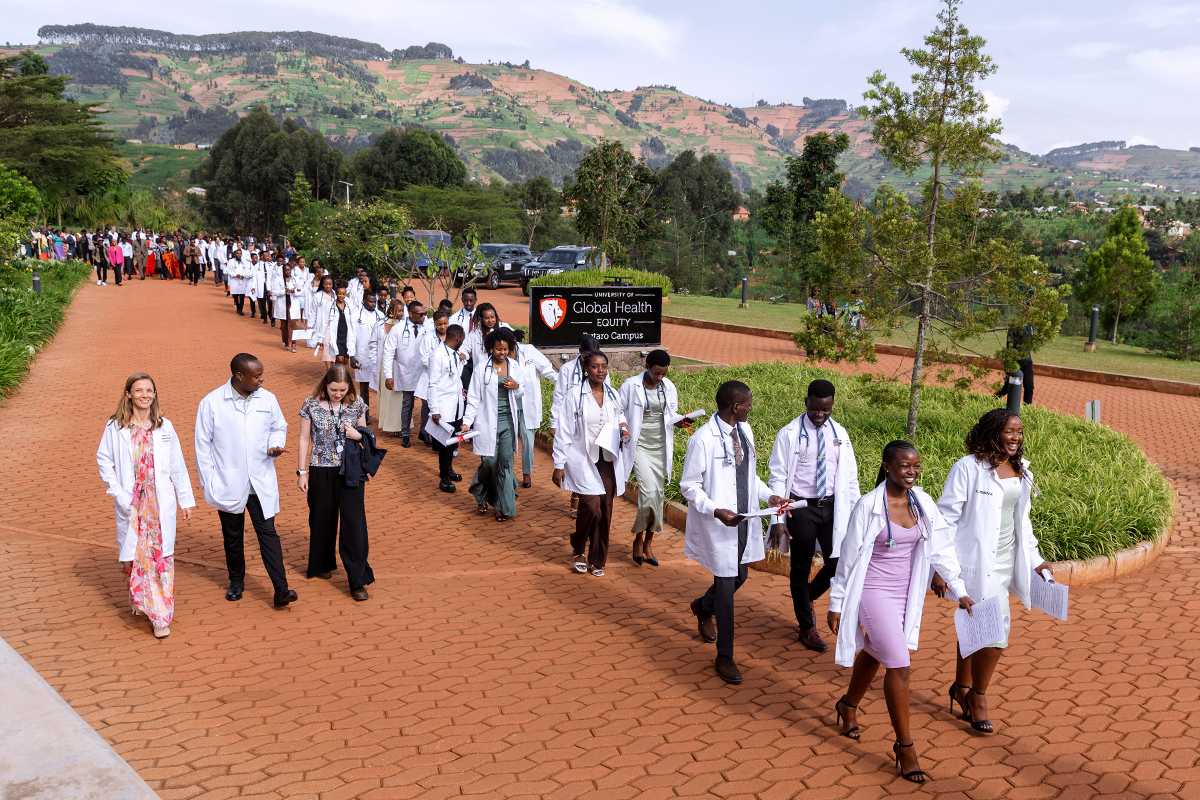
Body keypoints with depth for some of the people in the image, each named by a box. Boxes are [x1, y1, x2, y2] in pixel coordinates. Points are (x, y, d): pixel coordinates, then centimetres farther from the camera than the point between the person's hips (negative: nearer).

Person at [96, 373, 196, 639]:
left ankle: (161, 616, 3)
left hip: (160, 504, 0)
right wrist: (117, 492, -8)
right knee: (134, 555, 5)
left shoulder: (164, 427, 3)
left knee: (161, 555, -2)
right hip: (131, 505, 0)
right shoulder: (115, 427, -1)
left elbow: (178, 466, 7)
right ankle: (140, 601, 27)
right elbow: (104, 460, 3)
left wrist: (186, 500, 8)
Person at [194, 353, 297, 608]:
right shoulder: (211, 403, -7)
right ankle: (236, 580, 35)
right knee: (232, 536, 15)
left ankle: (281, 589, -5)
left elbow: (279, 427, 15)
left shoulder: (267, 399, 0)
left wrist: (275, 445, -8)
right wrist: (209, 483, -6)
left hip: (261, 483, 1)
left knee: (268, 532, -4)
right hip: (228, 484, -1)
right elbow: (203, 445, -3)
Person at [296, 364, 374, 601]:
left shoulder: (357, 404, -2)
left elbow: (364, 434, 10)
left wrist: (357, 435, -13)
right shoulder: (311, 405, -6)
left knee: (354, 522, -4)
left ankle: (358, 581, 2)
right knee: (322, 519, 15)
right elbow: (304, 439, 1)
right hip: (321, 470, 0)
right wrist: (302, 472, 0)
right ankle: (323, 564, 40)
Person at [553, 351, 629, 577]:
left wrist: (624, 430, -3)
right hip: (583, 460, -5)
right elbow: (564, 432, -4)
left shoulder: (613, 396, 9)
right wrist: (559, 465, -5)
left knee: (605, 512, 5)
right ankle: (577, 548, 11)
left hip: (607, 461, 5)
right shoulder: (575, 397, -5)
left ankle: (597, 561, 20)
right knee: (592, 506, -17)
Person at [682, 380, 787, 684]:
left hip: (744, 520, 8)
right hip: (719, 523, -7)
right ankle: (724, 657, 15)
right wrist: (716, 511, -26)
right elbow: (689, 486, -14)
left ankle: (703, 606, 52)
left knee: (739, 577, 19)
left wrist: (768, 496, 1)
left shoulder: (744, 430, 5)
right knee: (726, 586, 0)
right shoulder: (703, 439, -19)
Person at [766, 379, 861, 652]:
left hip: (832, 507, 3)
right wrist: (778, 520, -12)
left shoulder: (840, 435, 4)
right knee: (801, 568, 7)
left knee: (838, 562, 1)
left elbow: (850, 477, 9)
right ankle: (807, 627, 24)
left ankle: (808, 597, 33)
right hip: (801, 507, -3)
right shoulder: (789, 434, -7)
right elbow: (778, 478, -7)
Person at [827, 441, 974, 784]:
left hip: (905, 593, 6)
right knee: (899, 665, -10)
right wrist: (836, 605, -5)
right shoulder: (868, 506, -17)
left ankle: (848, 705, 48)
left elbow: (941, 547, 6)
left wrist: (960, 591, 4)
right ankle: (905, 746, 3)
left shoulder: (923, 503, -2)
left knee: (875, 653, 22)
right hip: (874, 592, -6)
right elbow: (849, 557, -10)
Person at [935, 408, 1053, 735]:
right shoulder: (968, 468, -12)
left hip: (1005, 562, 7)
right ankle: (978, 696, 12)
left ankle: (961, 688, 31)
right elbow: (946, 518, -11)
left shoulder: (1022, 472, 9)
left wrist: (1034, 560, 17)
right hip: (976, 562, -6)